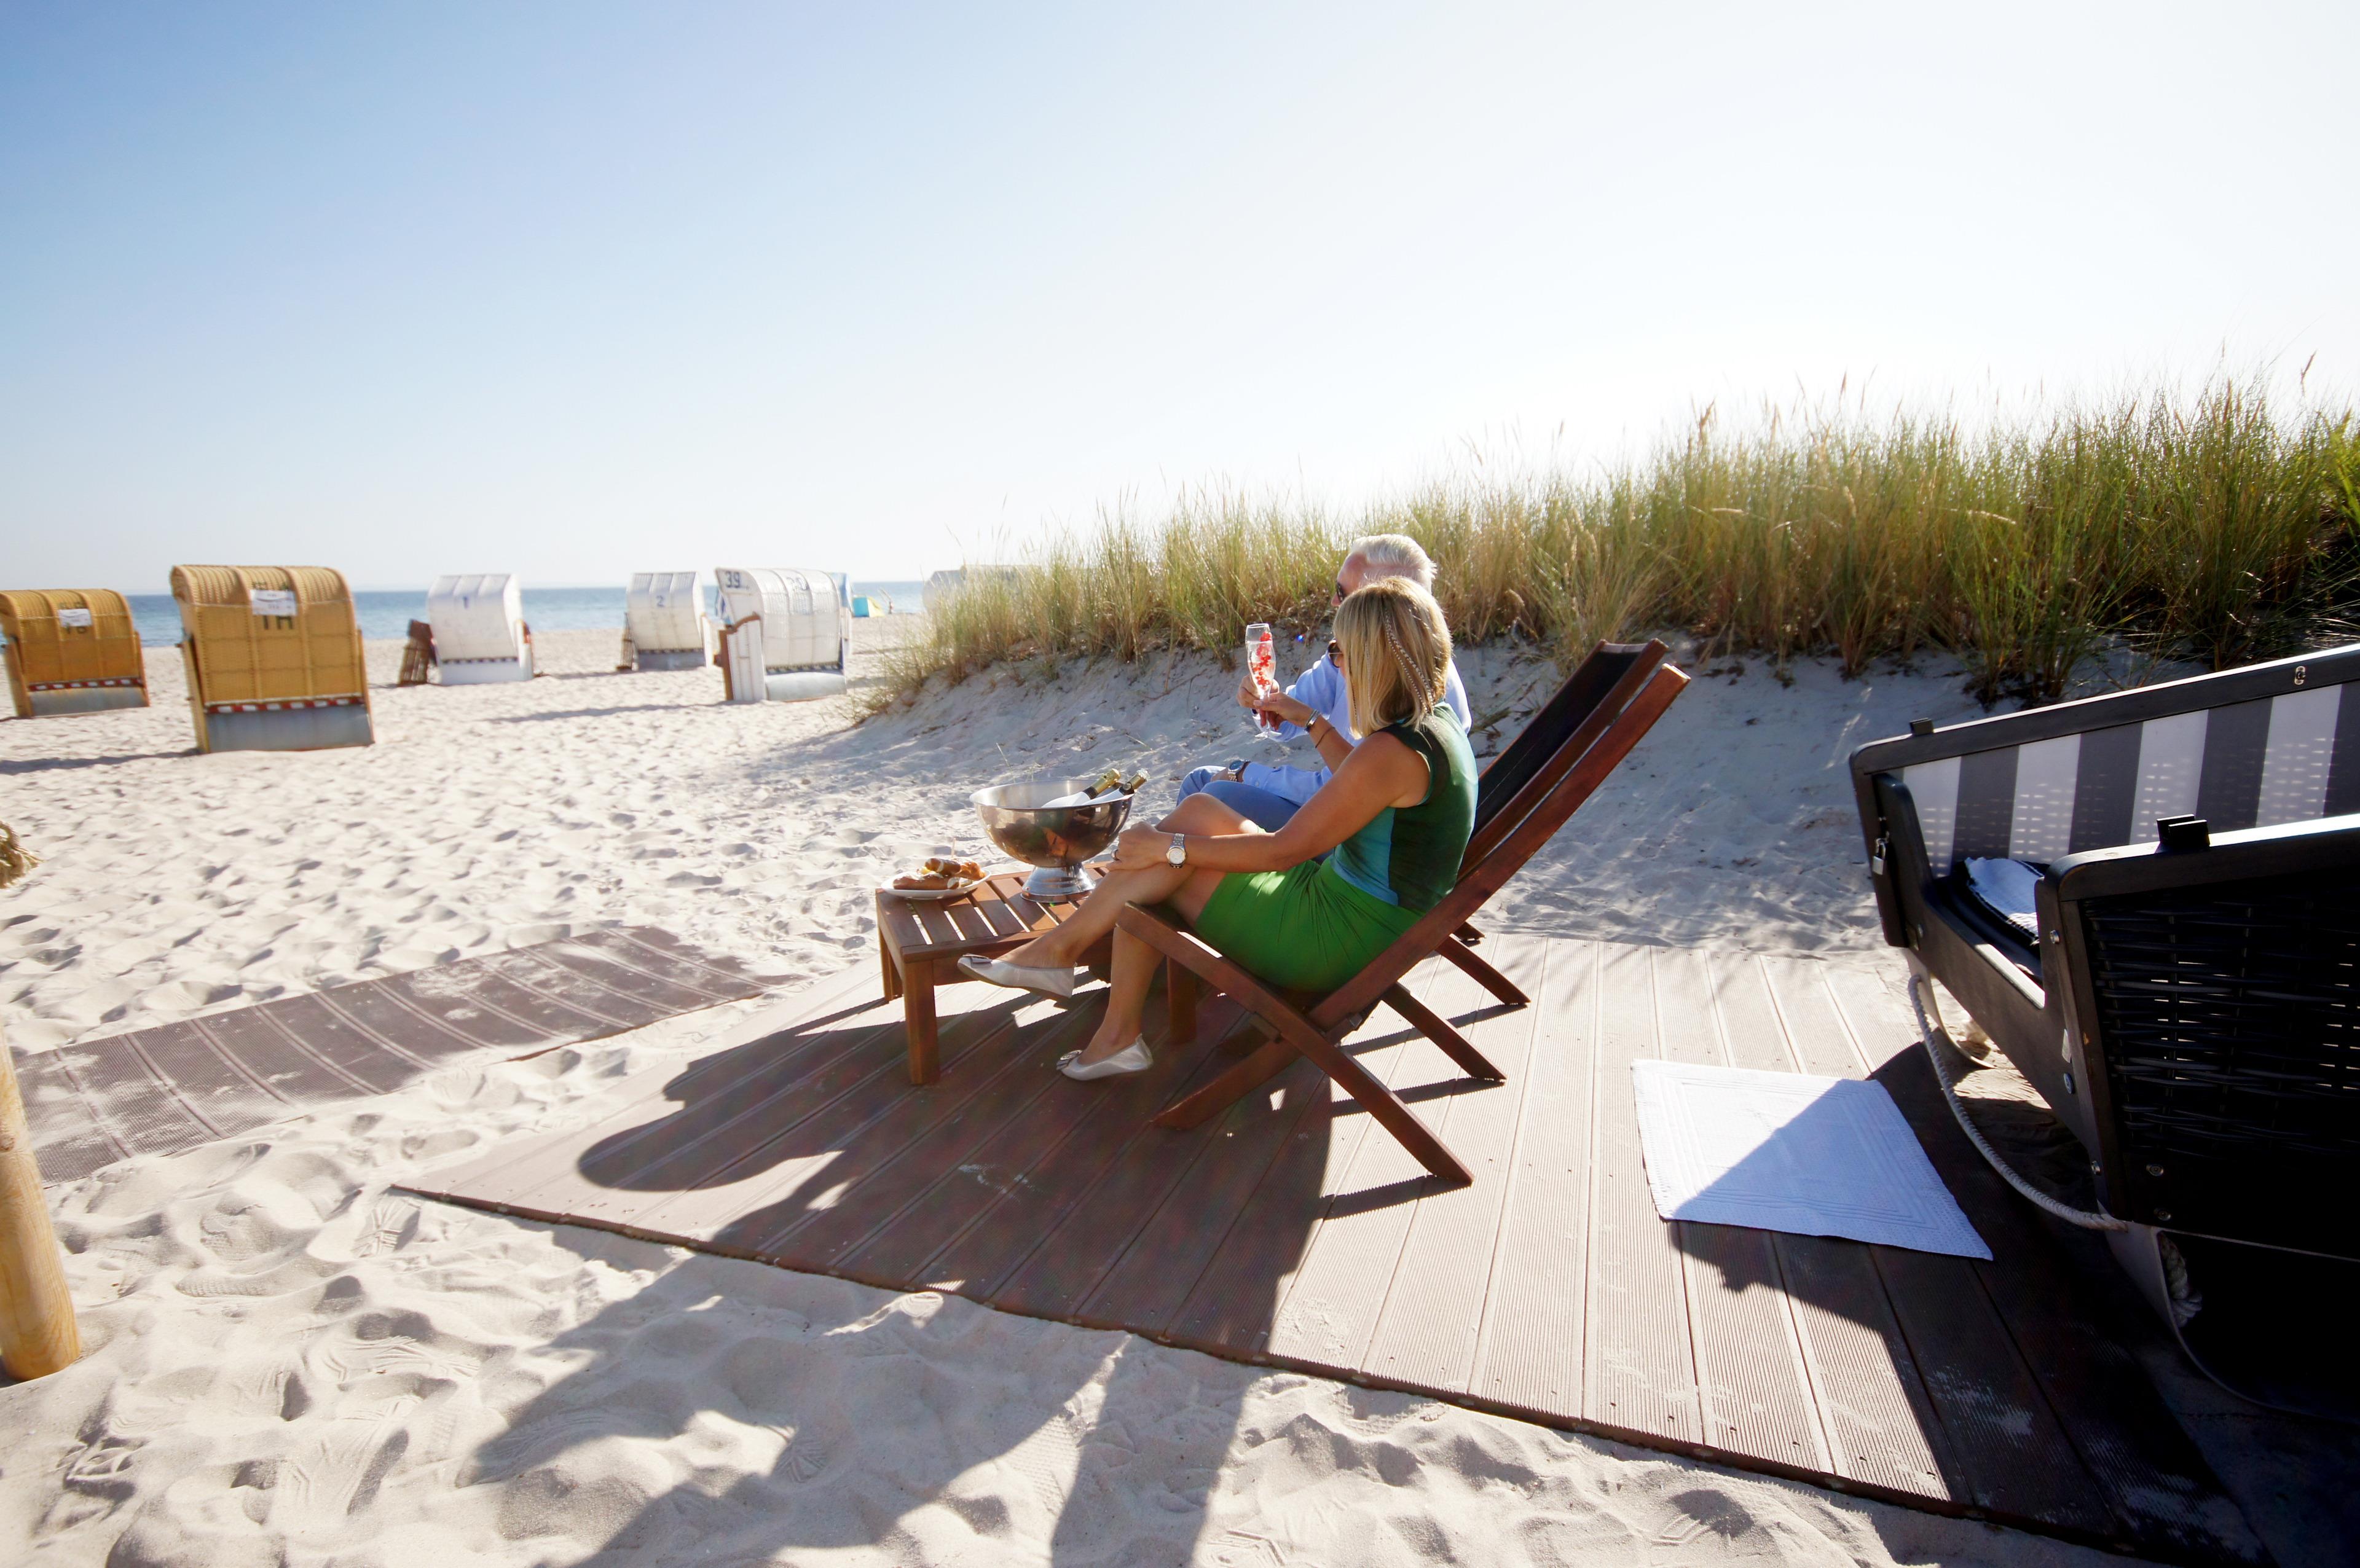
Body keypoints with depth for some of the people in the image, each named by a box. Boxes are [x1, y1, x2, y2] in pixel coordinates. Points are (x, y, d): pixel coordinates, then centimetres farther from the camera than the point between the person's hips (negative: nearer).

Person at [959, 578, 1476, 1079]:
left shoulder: (1394, 750, -26)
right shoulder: (1437, 721, 4)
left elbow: (1283, 850, -22)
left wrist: (1170, 847, -14)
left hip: (1344, 940, -9)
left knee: (1154, 872, -9)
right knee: (1198, 808, 5)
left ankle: (1059, 946, 12)